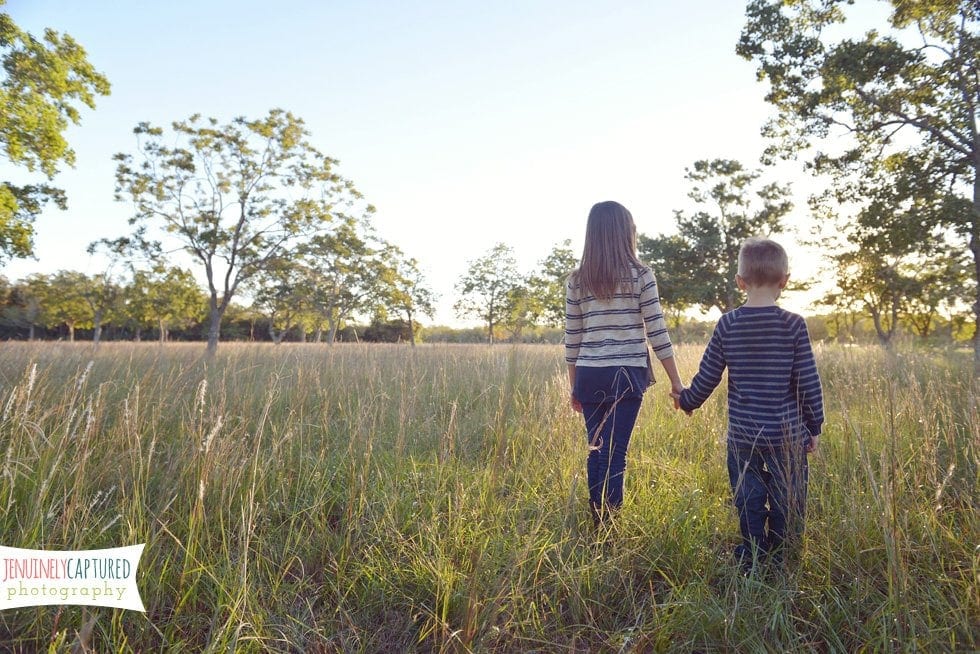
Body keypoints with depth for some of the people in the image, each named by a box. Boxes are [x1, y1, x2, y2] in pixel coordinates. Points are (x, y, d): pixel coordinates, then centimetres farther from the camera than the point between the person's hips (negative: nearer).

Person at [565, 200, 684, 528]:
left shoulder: (577, 279, 6)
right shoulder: (640, 274, -2)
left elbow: (571, 338, 7)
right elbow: (657, 332, -4)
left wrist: (574, 387, 16)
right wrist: (676, 382, 3)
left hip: (589, 376, 3)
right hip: (626, 375, -3)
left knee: (597, 451, 12)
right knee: (614, 453, 0)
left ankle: (597, 525, 20)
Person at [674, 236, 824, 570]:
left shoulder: (727, 324, -5)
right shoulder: (793, 325, -9)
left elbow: (707, 377, 0)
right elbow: (808, 382, -6)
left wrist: (687, 401, 19)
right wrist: (814, 426, 8)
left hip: (742, 436, 1)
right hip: (788, 435, -1)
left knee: (749, 504, 13)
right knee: (787, 505, 13)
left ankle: (753, 562, 22)